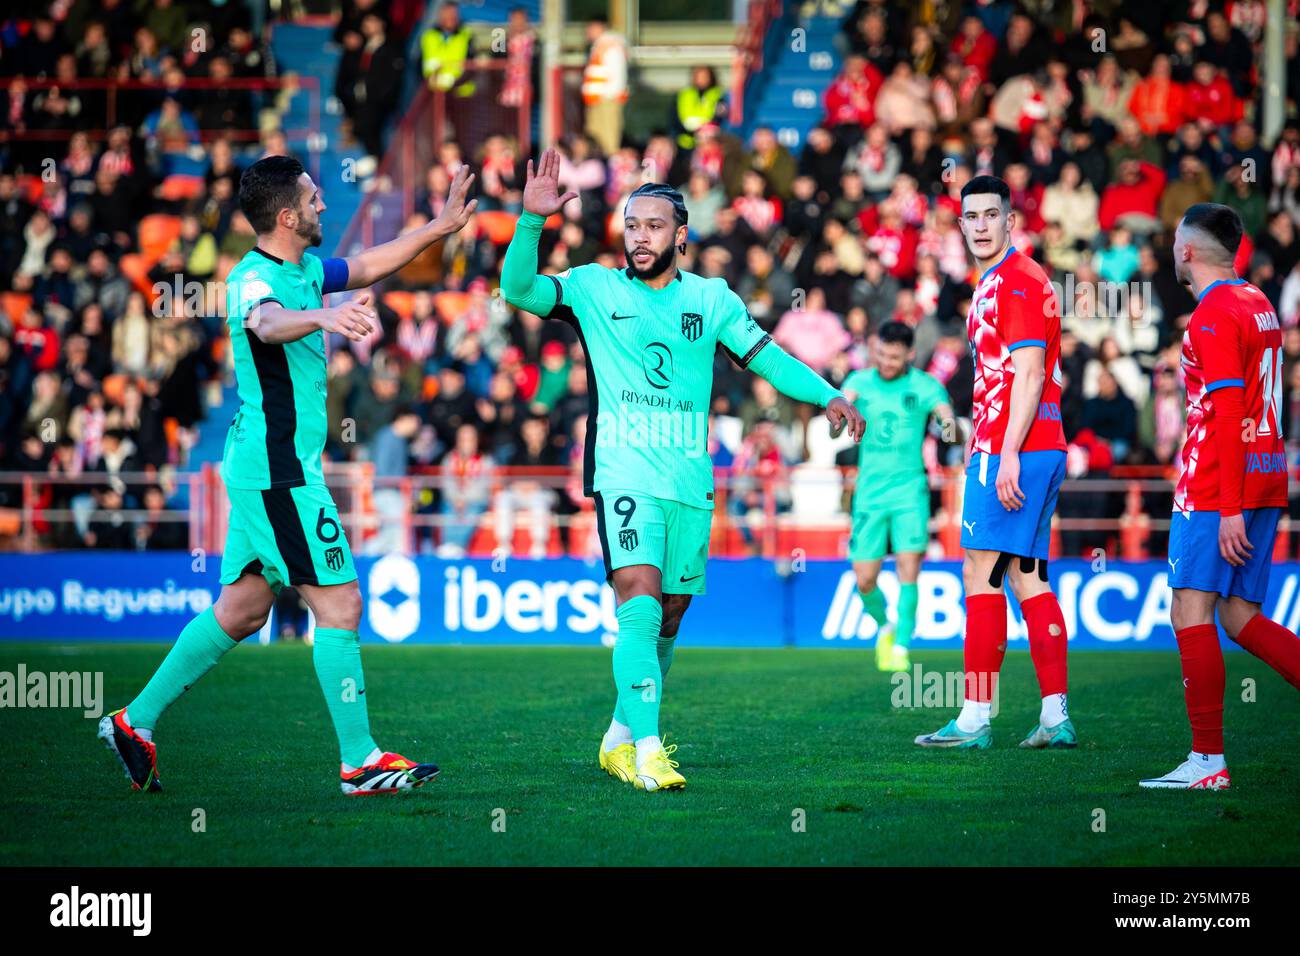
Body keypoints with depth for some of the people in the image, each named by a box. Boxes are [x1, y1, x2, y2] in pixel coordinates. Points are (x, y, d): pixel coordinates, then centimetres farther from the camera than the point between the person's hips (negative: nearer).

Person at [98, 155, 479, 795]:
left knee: (241, 610, 14)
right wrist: (323, 317, -62)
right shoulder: (253, 279, -18)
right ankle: (358, 762, -4)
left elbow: (366, 267, 29)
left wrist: (440, 228, 24)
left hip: (264, 469, 10)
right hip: (279, 470, -10)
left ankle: (135, 720, 19)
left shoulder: (305, 271, 12)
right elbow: (266, 322, -41)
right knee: (340, 603, -8)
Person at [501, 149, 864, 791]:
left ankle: (621, 737, 26)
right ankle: (647, 750, -23)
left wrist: (828, 396, -3)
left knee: (667, 619, 10)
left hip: (691, 481, 4)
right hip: (624, 474, -4)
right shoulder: (595, 288, 2)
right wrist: (532, 220, -24)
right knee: (639, 600, -20)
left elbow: (766, 356, 11)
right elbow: (519, 289, -9)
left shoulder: (711, 298, 9)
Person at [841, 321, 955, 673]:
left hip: (909, 489, -2)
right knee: (864, 580, 2)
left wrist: (949, 421, -43)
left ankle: (901, 647, -7)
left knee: (909, 569, -15)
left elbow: (944, 411, -18)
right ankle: (884, 627, 31)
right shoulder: (861, 380, 5)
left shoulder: (924, 385, -2)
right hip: (870, 493, 2)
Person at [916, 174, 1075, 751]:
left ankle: (975, 719, -7)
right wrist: (986, 453, 22)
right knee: (1029, 580, 8)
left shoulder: (1017, 282, -11)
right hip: (1040, 449, 10)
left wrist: (1007, 456, -23)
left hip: (1009, 448, -10)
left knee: (980, 576, -7)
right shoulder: (996, 283, 20)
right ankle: (1056, 717, 6)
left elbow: (1028, 375, -19)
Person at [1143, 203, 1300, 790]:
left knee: (1191, 613, -7)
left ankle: (1207, 761, -10)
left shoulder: (1214, 316, -12)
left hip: (1218, 485, -9)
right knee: (1239, 618, 9)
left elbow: (1227, 415, -18)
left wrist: (1230, 509, -20)